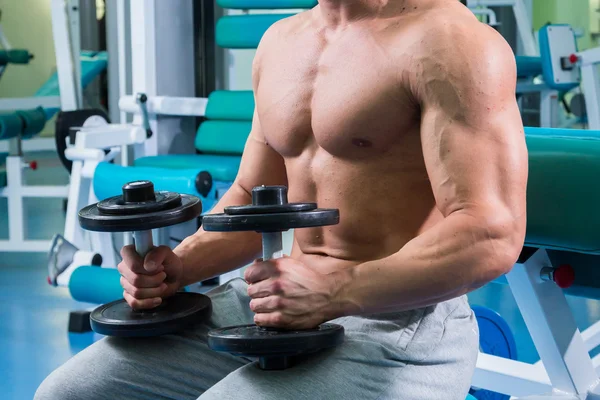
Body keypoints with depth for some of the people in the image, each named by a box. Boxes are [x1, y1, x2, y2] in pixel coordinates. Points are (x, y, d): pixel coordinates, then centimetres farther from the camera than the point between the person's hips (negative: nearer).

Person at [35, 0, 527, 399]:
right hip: (273, 303, 8)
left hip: (398, 323, -8)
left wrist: (338, 292, -28)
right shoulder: (280, 41, 12)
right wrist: (176, 266, 3)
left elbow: (493, 236, -21)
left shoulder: (447, 40, -13)